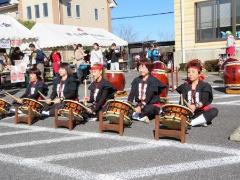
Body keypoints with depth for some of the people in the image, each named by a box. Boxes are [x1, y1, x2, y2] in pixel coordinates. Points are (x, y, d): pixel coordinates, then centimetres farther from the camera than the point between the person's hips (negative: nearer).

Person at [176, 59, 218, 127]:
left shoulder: (205, 86, 2)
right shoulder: (185, 86, 11)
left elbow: (204, 101, -12)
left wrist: (196, 106, -34)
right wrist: (187, 105, -27)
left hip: (201, 112, -2)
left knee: (214, 110, -29)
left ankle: (190, 123, -38)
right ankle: (200, 122, -30)